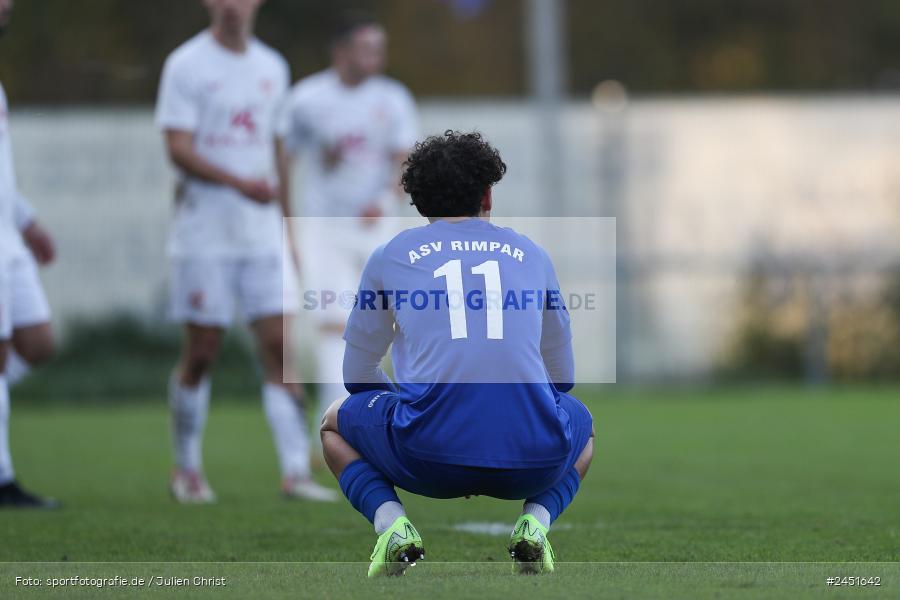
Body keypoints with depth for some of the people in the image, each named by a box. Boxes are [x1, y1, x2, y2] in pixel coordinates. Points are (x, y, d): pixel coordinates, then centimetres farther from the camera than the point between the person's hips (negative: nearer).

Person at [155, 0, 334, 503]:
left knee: (278, 345, -5)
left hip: (263, 234, 4)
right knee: (202, 353, 1)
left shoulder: (272, 67, 12)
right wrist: (240, 182, -26)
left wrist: (288, 229, 18)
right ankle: (187, 469, 16)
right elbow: (179, 149, -13)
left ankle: (296, 471, -8)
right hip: (205, 233, -4)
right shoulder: (187, 65, -5)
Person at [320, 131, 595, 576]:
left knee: (336, 425, 31)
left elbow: (358, 375, 26)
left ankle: (389, 521, 2)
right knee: (582, 427, 38)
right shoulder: (531, 254, 21)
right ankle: (536, 520, 7)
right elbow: (562, 376, 31)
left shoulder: (390, 256, 16)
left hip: (426, 456, -1)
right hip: (533, 461, 1)